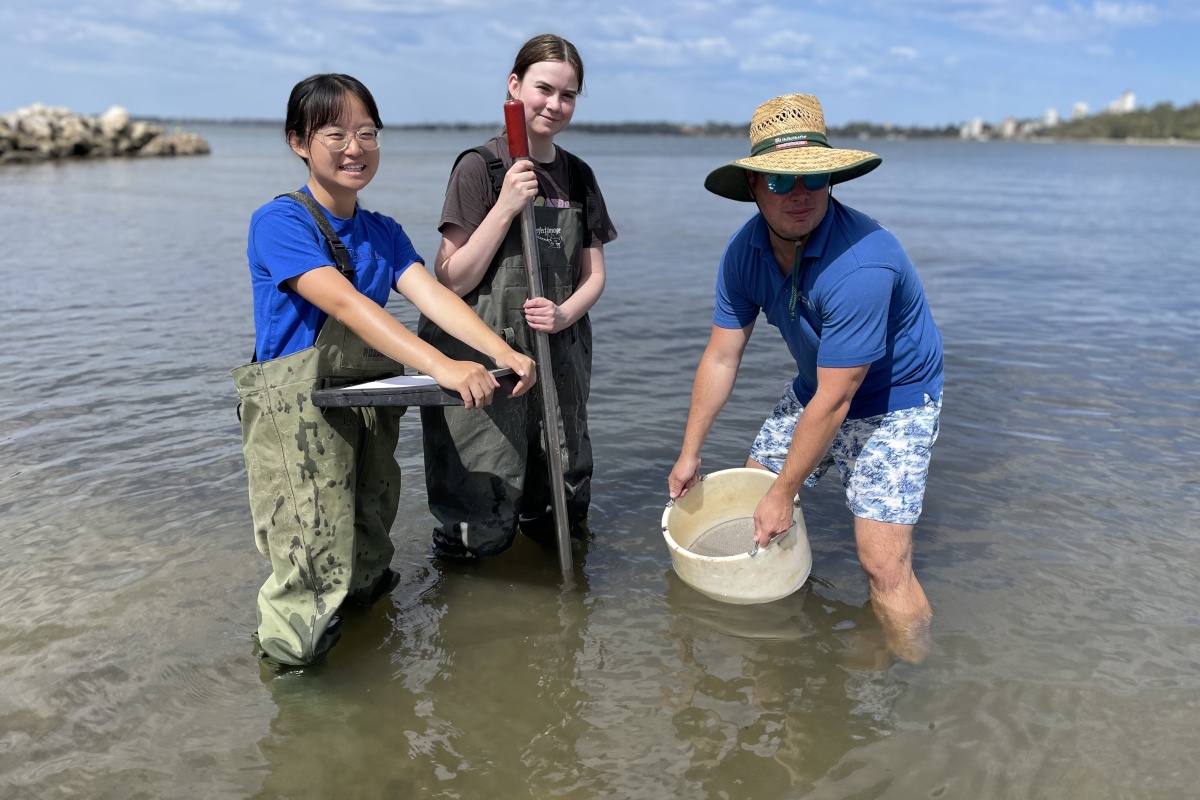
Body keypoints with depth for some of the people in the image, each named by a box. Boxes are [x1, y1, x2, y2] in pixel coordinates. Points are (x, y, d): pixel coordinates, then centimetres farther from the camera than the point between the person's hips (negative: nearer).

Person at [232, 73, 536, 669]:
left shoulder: (383, 234, 10)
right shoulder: (279, 222, -12)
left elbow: (432, 295, -5)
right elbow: (345, 303, -27)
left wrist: (504, 353, -22)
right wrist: (441, 366, -38)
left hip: (370, 412, 6)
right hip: (298, 416, -6)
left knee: (367, 557, 17)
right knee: (313, 567, -6)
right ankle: (289, 643, 19)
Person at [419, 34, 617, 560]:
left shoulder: (579, 176, 10)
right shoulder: (481, 167, -7)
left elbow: (594, 274, 12)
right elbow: (451, 281, -11)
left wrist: (566, 313, -9)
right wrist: (506, 207, -20)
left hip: (560, 356, 6)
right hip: (487, 360, -5)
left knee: (565, 510, 10)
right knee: (482, 527, -4)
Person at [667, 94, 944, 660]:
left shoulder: (862, 263, -35)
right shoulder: (744, 251, -12)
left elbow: (834, 402, -29)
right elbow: (721, 357, -3)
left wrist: (784, 494, -20)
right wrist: (690, 453, 2)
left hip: (891, 404, -7)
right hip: (814, 390, 7)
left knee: (883, 564, -15)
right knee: (749, 504, 13)